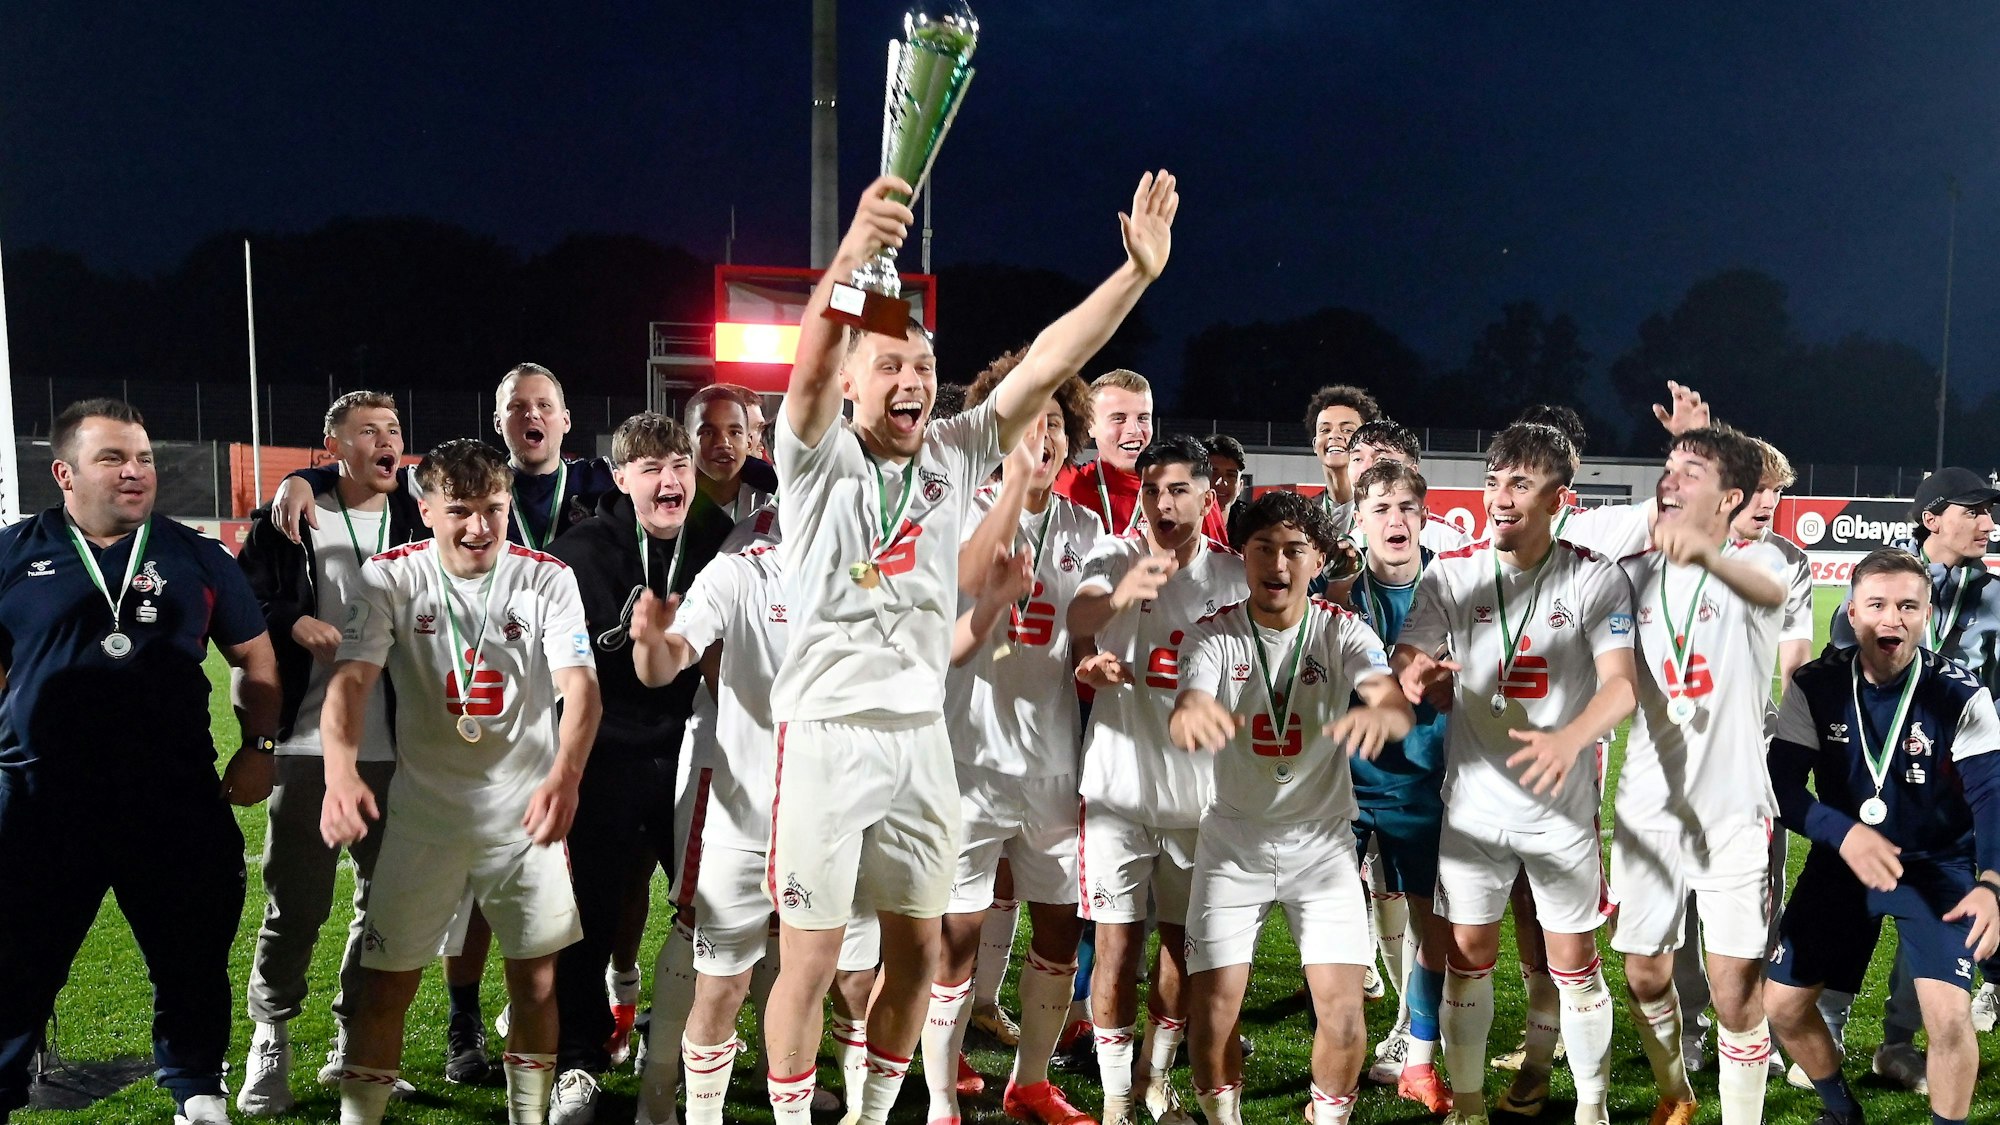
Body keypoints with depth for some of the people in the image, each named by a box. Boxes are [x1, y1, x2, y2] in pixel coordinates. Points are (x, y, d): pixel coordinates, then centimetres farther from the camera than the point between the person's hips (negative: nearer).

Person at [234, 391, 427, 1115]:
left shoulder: (422, 522, 6)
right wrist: (293, 623, -13)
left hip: (402, 749, 2)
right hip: (311, 746, -2)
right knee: (295, 905, 4)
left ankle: (355, 1048, 26)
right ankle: (271, 1042, 25)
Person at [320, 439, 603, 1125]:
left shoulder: (548, 579, -7)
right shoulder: (390, 578, -6)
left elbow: (581, 684, -17)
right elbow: (351, 679, -18)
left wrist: (565, 775, -36)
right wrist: (341, 773, -38)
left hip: (527, 811, 1)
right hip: (423, 812, 0)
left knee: (536, 983, 9)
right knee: (387, 984, 5)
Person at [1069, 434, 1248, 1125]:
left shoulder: (1234, 575, 1)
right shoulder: (1115, 554, -7)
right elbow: (1078, 616, -29)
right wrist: (1117, 597, -51)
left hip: (1200, 787, 3)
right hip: (1120, 780, -3)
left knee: (1184, 940, 13)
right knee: (1119, 942, 2)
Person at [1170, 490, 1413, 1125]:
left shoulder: (1343, 632, -9)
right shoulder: (1214, 634, -10)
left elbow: (1399, 707, -27)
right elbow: (1187, 707, -29)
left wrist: (1381, 713, -52)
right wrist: (1191, 713, -55)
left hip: (1322, 840, 0)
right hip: (1233, 839, 0)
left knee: (1343, 1012, -8)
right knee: (1211, 1013, -3)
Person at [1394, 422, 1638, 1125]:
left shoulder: (1595, 579, -7)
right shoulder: (1450, 574, -3)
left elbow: (1621, 685, -18)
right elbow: (1407, 658, -8)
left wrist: (1570, 738, -38)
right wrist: (1415, 675, -35)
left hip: (1562, 806, -1)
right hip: (1473, 805, 1)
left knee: (1574, 962, 8)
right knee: (1468, 956, 8)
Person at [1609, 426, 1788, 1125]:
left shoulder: (1753, 560, -8)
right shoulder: (1633, 573, 5)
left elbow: (1769, 590, -35)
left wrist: (1708, 554, -56)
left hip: (1734, 811, -4)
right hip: (1647, 808, 4)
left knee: (1736, 990, -3)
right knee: (1644, 974, 13)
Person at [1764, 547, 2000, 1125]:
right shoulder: (1815, 688, -12)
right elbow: (1781, 784, -16)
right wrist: (1843, 833, -35)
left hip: (1938, 864, -2)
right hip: (1842, 861, 2)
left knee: (1949, 1017, -20)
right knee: (1781, 1006, 3)